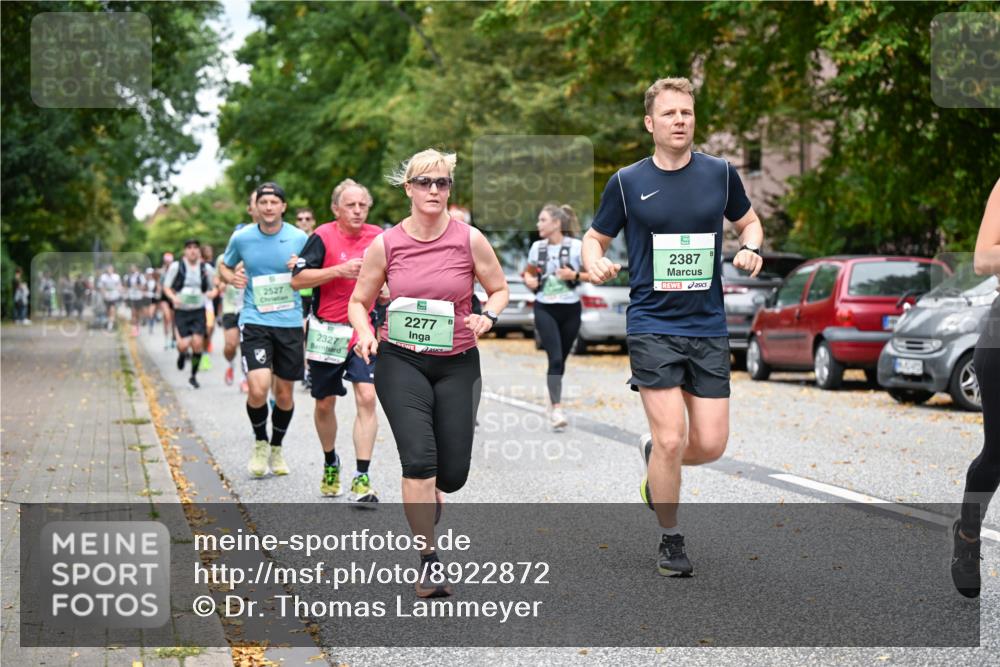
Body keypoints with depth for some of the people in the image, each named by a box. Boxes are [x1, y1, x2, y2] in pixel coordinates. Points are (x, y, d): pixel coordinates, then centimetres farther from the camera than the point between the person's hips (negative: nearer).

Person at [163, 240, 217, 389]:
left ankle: (193, 376, 10)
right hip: (181, 311, -1)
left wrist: (212, 293, -11)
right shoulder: (176, 267, -2)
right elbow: (166, 287, 5)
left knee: (198, 342, -8)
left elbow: (214, 288, 12)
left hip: (199, 311, 1)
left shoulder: (206, 268, 2)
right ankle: (182, 354, 27)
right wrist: (173, 297, -14)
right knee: (184, 345, -12)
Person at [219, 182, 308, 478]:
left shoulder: (299, 238, -2)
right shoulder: (242, 237, 0)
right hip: (254, 322, -1)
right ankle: (260, 443, 11)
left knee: (284, 394, 9)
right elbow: (224, 265, 18)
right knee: (258, 389, -17)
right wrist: (232, 277, -4)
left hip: (290, 323, 1)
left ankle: (276, 448, 33)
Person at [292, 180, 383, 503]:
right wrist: (339, 270, -22)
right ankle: (330, 463, 36)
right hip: (327, 331, -1)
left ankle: (362, 478, -11)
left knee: (366, 398, -14)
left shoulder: (378, 237, 3)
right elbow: (297, 280, -15)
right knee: (325, 403, 11)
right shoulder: (323, 236, -8)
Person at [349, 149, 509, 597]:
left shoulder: (470, 240, -4)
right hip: (401, 360, -1)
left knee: (453, 473, 2)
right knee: (419, 458, -17)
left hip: (458, 362, 1)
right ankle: (428, 561, -7)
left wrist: (487, 316, -13)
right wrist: (364, 333, -13)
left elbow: (499, 289, 8)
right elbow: (359, 301, 7)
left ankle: (427, 494, 42)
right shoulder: (385, 245, -4)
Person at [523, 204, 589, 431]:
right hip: (544, 309, 0)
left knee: (561, 359, 11)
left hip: (570, 309, 0)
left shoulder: (576, 246, -8)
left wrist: (574, 275, -20)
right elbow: (529, 271, 18)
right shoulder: (537, 247, 2)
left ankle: (554, 403, 31)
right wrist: (528, 280, -4)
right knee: (555, 358, -13)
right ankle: (557, 409, -14)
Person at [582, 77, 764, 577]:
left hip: (709, 328, 3)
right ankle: (671, 540, 11)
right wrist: (595, 264, -12)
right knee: (672, 438, -11)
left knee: (711, 444, -1)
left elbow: (748, 221, 20)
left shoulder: (721, 174, 4)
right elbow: (595, 237, 10)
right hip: (652, 325, -3)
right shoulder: (627, 182, -1)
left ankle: (654, 457, 34)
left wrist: (751, 247, -2)